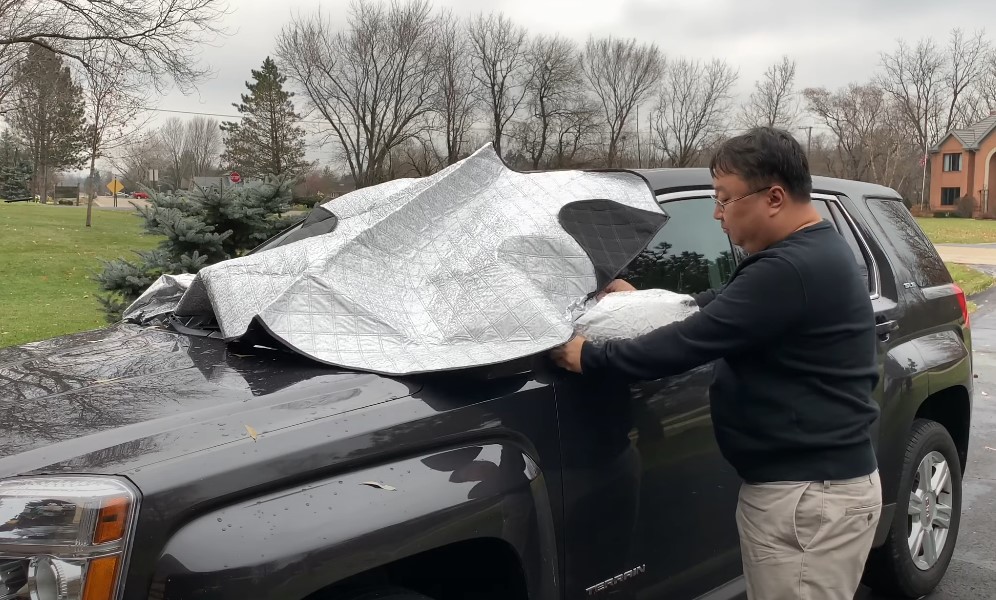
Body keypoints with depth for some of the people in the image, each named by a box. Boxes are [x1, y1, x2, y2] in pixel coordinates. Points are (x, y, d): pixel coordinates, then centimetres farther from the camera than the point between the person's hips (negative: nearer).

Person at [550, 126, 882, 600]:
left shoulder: (791, 269, -26)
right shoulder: (813, 252, 10)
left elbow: (689, 344, -25)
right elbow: (719, 309, 22)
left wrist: (589, 358, -14)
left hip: (809, 497, -10)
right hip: (810, 484, 10)